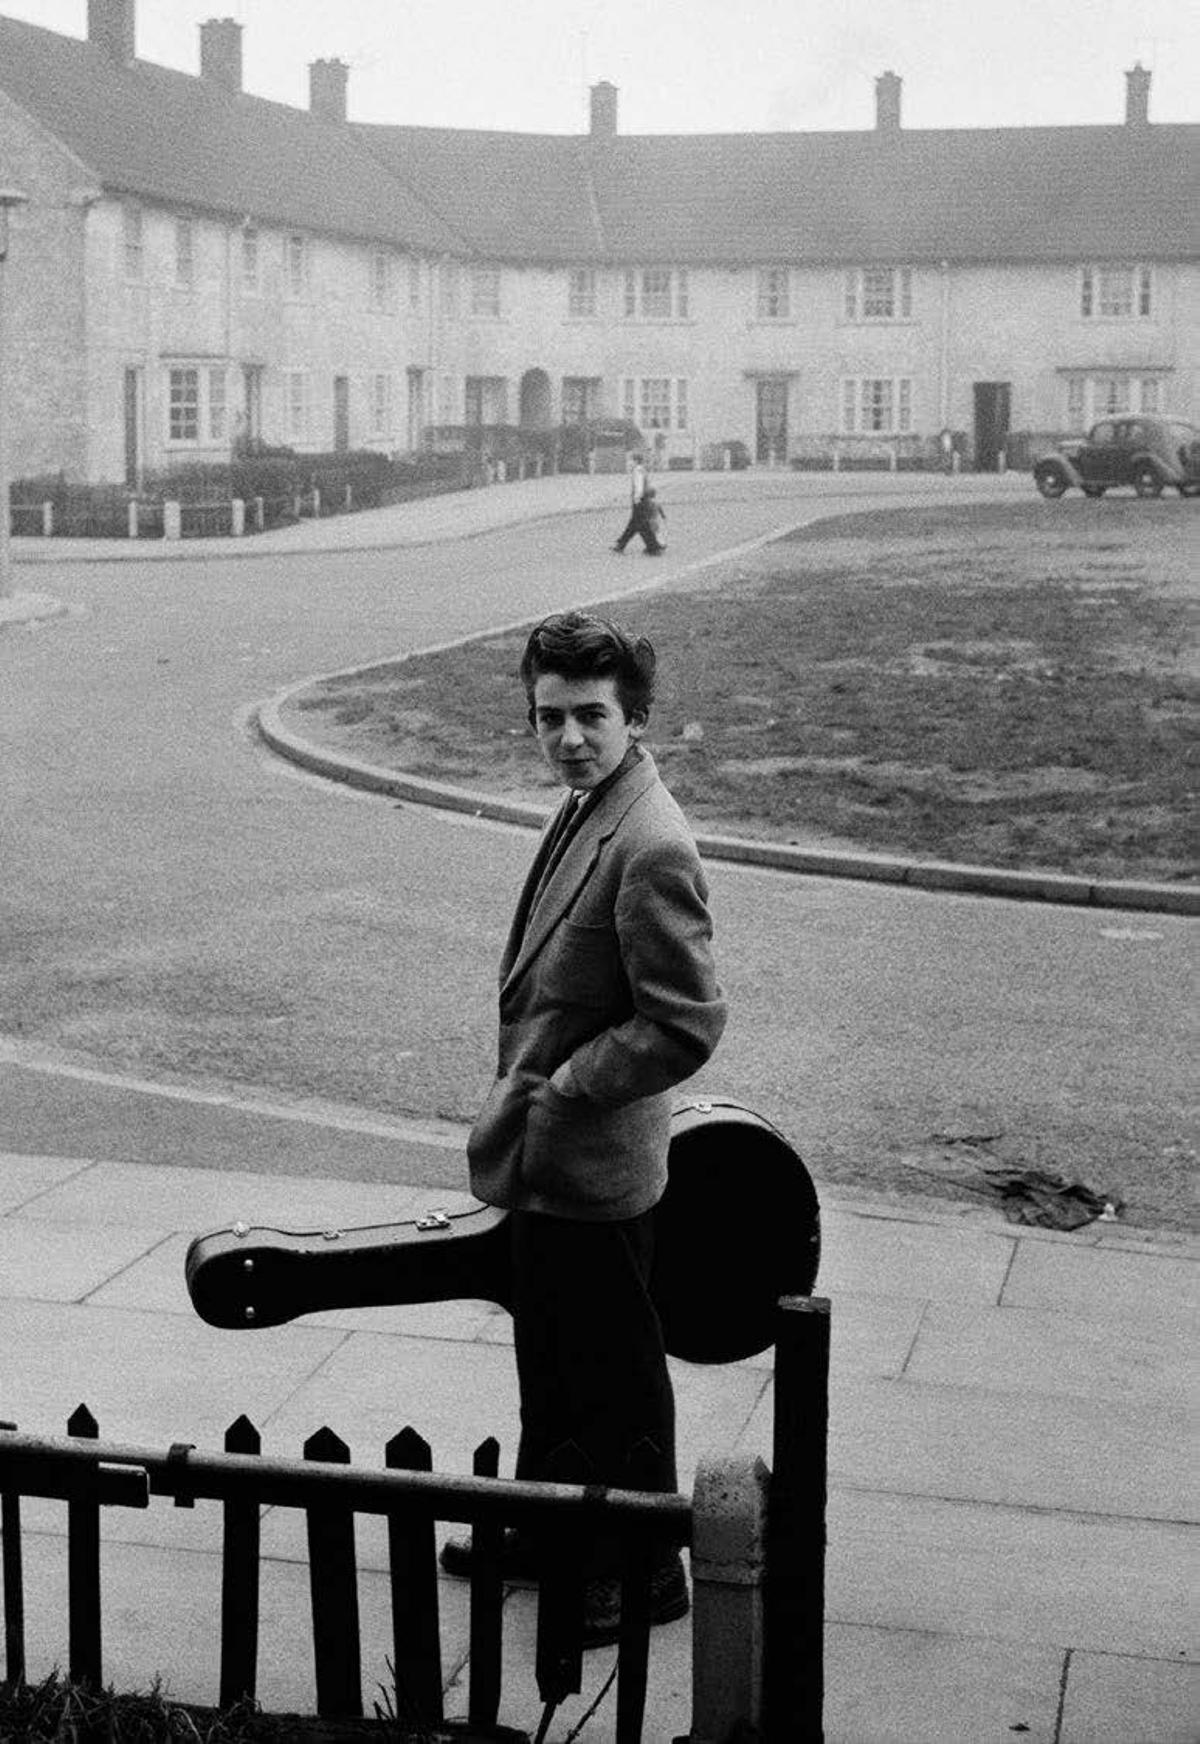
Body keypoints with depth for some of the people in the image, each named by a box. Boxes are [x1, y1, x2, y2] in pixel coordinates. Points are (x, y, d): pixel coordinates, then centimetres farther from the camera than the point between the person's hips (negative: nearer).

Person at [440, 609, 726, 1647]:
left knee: (616, 1377, 7)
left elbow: (687, 1024, -25)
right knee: (551, 1361, 23)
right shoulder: (586, 812, 6)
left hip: (591, 1168, -9)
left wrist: (566, 1086, -17)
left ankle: (642, 1573, 23)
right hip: (541, 1156, 9)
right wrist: (520, 1095, 9)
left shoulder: (650, 849, -25)